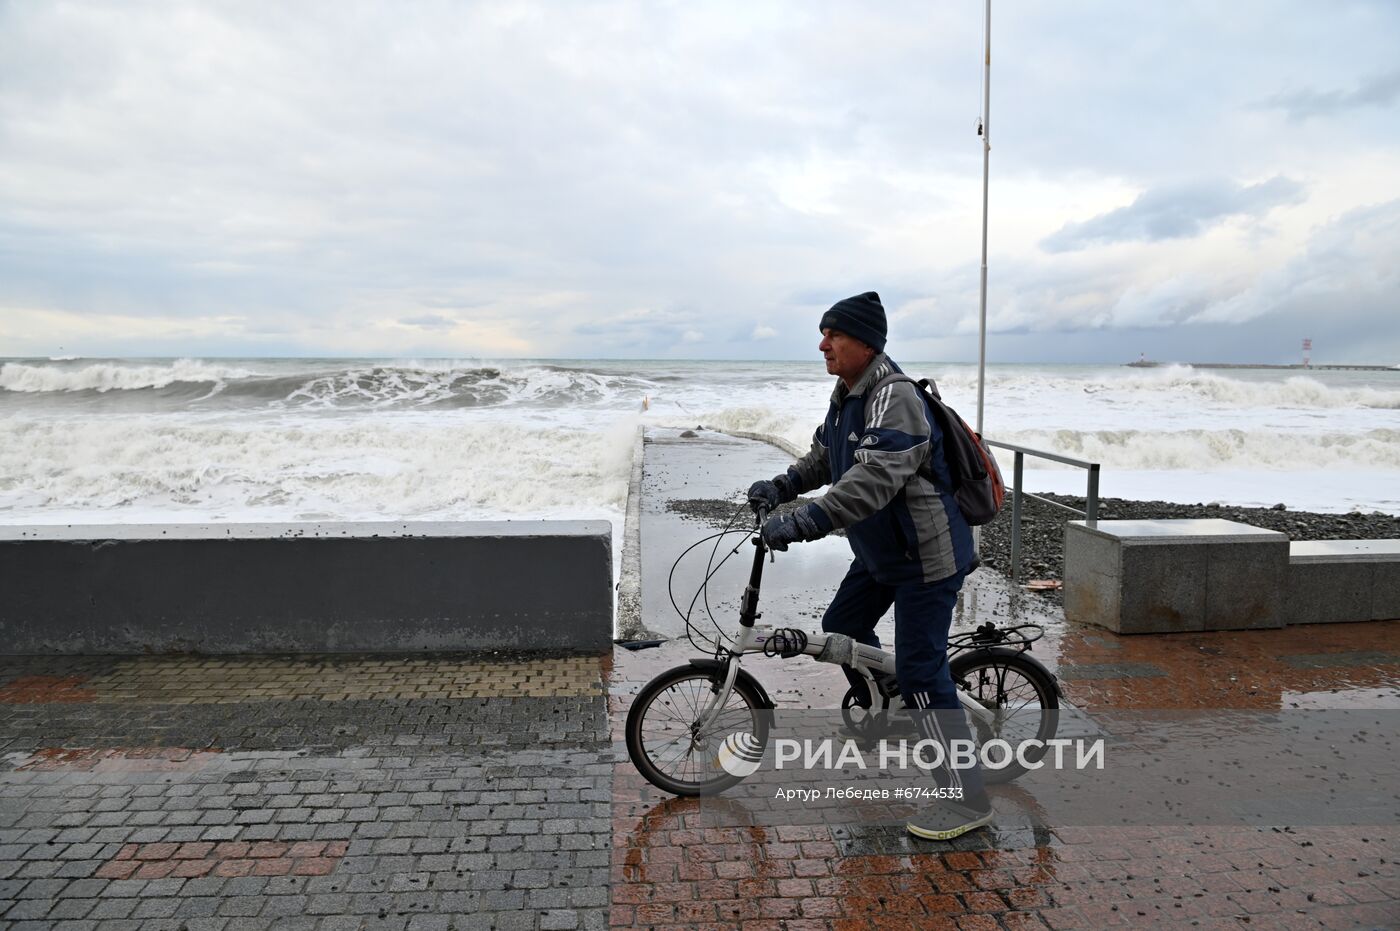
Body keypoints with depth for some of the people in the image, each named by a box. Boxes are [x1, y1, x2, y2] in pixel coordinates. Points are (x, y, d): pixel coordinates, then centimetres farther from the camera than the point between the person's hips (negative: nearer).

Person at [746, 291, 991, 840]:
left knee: (920, 673, -8)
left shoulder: (894, 398, -26)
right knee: (841, 629, 20)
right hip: (879, 552, 10)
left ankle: (967, 799, 6)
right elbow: (825, 455, 19)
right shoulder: (846, 393, 6)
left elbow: (875, 476, -40)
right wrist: (782, 486, 3)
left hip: (927, 556, -10)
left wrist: (803, 522, -46)